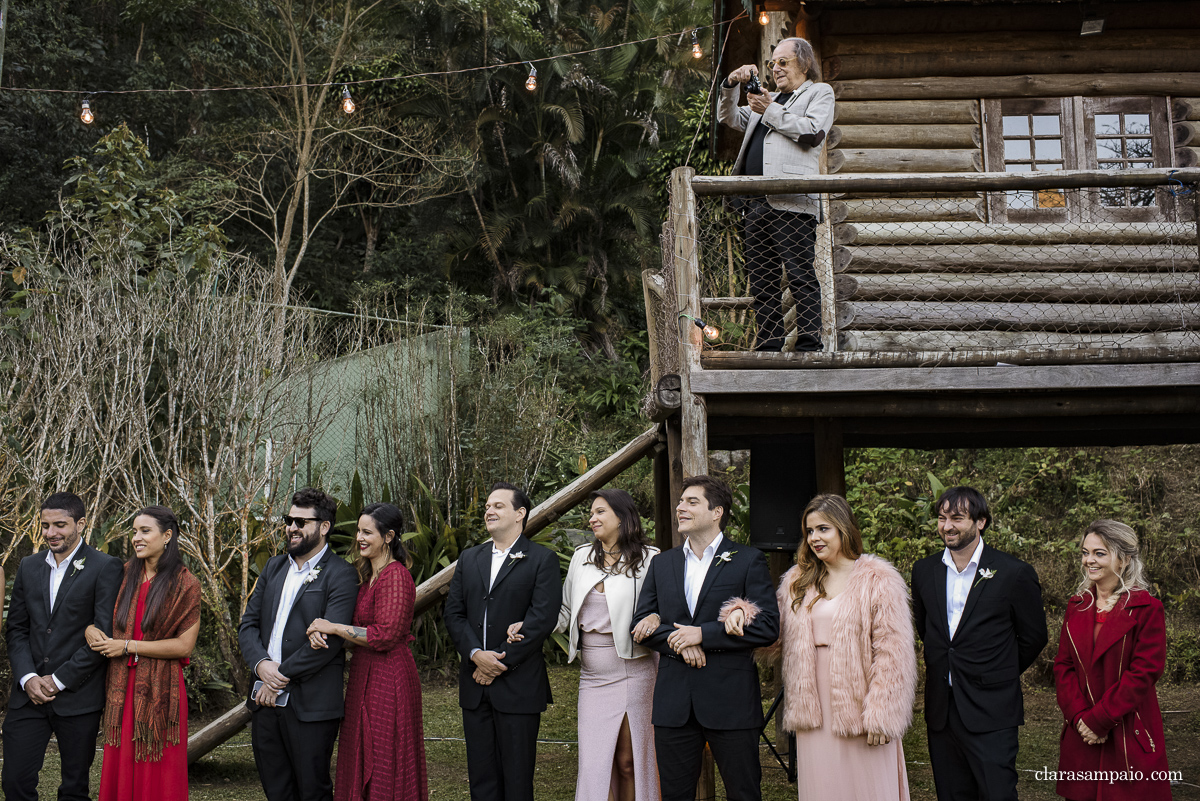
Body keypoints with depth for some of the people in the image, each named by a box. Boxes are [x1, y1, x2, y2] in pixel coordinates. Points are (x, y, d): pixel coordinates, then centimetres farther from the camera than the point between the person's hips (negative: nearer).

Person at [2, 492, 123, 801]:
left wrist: (58, 680, -11)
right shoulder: (28, 566, 10)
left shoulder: (106, 568, -7)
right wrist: (27, 678, -5)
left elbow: (104, 634, -11)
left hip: (78, 697, -4)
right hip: (29, 694, 4)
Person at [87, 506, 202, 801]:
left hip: (160, 688, -4)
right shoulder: (125, 574, 8)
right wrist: (90, 628, -2)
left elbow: (184, 645, -10)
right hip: (122, 687, 5)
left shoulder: (185, 585, -6)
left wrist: (128, 646, -11)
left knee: (158, 775, 2)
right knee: (120, 770, 8)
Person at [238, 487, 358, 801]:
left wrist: (282, 676, -15)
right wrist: (261, 664, -8)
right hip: (265, 702, 6)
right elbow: (248, 624, 11)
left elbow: (329, 640, -18)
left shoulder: (340, 575, -9)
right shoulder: (274, 567, 14)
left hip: (309, 705, -6)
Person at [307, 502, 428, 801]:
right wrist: (320, 631, -9)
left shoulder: (396, 576, -16)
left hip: (388, 677, -9)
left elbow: (385, 635, -22)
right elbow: (354, 629, 12)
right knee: (362, 765, 14)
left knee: (385, 767, -1)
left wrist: (333, 627, -17)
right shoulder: (364, 575, 13)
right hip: (364, 675, 9)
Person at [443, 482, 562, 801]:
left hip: (518, 686, -5)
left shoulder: (542, 559, -3)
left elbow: (543, 618, -12)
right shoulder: (469, 558, 14)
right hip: (475, 685, 5)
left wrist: (500, 660, -14)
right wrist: (476, 654, -9)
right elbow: (453, 612, 7)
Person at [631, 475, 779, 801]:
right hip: (674, 701, 4)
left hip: (731, 699, -4)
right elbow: (641, 623, 10)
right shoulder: (662, 564, 13)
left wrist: (702, 633, -15)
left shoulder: (748, 560, -1)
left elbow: (767, 626, -9)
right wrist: (677, 641, -10)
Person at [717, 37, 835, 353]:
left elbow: (813, 132, -6)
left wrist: (771, 112, -4)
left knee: (801, 277, -10)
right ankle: (768, 346, 7)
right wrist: (731, 85, 13)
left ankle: (808, 345, -11)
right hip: (755, 204, 7)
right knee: (761, 280, 4)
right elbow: (729, 118, 29)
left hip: (791, 202, -7)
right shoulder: (770, 99, 32)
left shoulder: (819, 92, 12)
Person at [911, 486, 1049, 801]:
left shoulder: (1014, 573, -7)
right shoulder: (924, 570, 7)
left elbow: (1033, 637, 2)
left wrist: (997, 677, 9)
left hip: (990, 715, -4)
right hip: (940, 713, 5)